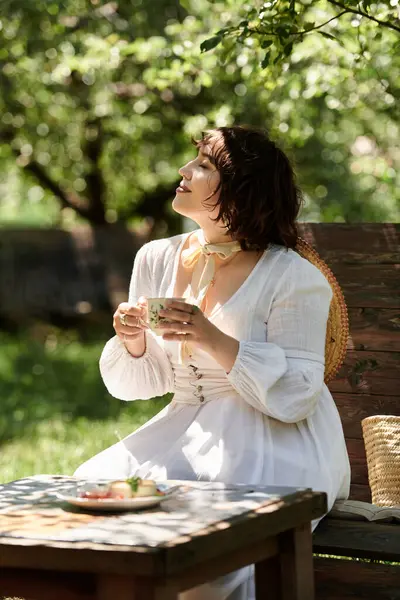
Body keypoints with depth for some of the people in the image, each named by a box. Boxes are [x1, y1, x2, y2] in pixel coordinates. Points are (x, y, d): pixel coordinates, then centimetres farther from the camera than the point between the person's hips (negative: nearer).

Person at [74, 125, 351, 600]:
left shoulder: (294, 278, -10)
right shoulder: (157, 259, 8)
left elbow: (296, 398, -16)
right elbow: (131, 384, 12)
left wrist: (216, 342, -26)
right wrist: (134, 344, -11)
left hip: (276, 442, -5)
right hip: (184, 430, 6)